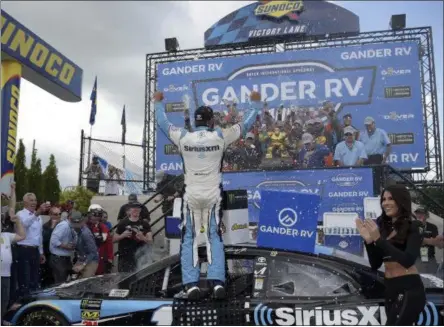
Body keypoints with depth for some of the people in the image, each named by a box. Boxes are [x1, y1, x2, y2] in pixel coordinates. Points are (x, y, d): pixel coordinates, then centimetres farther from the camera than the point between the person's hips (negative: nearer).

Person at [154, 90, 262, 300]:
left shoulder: (183, 137, -2)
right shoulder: (220, 136, -4)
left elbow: (163, 123, 16)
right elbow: (245, 124, 10)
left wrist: (158, 103, 34)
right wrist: (255, 103, 26)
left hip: (191, 195, 0)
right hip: (213, 194, 0)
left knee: (189, 239, 6)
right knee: (214, 237, 8)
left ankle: (191, 285, 0)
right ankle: (217, 282, -1)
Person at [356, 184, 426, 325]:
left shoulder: (412, 227, -5)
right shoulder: (383, 227, 10)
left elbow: (408, 260, -20)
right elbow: (375, 265, 9)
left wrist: (378, 239, -23)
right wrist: (369, 240, -7)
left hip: (409, 289, -6)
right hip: (390, 289, 6)